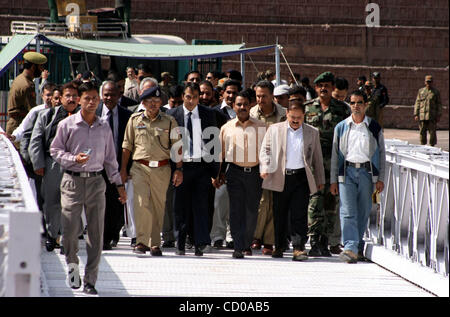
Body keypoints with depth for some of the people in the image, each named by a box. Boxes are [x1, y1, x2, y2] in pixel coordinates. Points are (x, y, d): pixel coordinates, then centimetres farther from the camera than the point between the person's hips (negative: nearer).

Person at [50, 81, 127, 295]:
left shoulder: (104, 128, 10)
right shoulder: (67, 125, 1)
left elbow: (110, 158, 16)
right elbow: (55, 150, 3)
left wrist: (118, 184, 14)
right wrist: (74, 159, -14)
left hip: (96, 181, 3)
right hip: (73, 181, -3)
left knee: (96, 233, 0)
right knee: (70, 228, -10)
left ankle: (90, 281, 6)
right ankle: (72, 263, 21)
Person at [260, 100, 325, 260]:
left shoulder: (312, 133, 10)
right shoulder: (274, 130, 7)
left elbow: (317, 158, 15)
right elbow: (266, 150, 7)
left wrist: (320, 180, 15)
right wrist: (265, 167, -10)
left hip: (301, 177, 0)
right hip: (280, 178, 0)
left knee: (299, 215, -7)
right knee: (280, 215, 6)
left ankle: (299, 248, -8)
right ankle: (278, 246, 18)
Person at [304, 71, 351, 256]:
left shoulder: (342, 109, 7)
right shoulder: (307, 108, 9)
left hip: (334, 161, 1)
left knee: (331, 203, 4)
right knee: (315, 200, -12)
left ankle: (326, 242, 13)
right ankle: (314, 242, -14)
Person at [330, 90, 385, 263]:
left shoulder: (375, 128, 8)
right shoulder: (341, 127, 9)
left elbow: (381, 154, 10)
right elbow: (335, 155, 11)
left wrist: (380, 179, 3)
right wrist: (333, 180, 7)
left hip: (367, 172, 0)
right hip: (347, 172, 0)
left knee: (363, 212, 5)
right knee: (348, 211, -12)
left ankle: (358, 247, 19)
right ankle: (350, 248, -19)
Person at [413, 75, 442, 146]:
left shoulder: (436, 92, 6)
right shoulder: (421, 91, 12)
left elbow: (439, 104, 5)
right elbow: (417, 103, 11)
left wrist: (439, 116, -3)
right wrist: (416, 114, 3)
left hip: (432, 116, -2)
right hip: (422, 116, 2)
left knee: (432, 132, -4)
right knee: (422, 132, 3)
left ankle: (432, 145, 4)